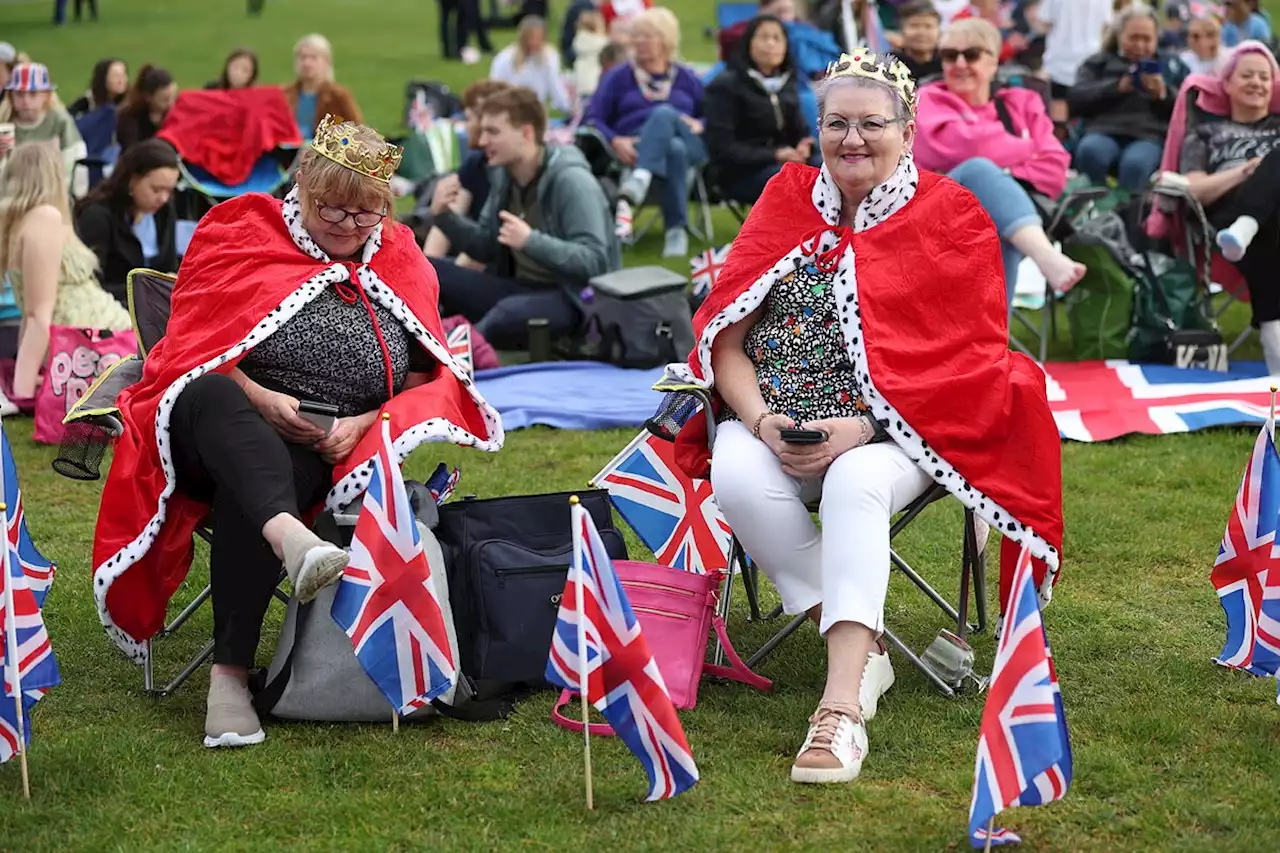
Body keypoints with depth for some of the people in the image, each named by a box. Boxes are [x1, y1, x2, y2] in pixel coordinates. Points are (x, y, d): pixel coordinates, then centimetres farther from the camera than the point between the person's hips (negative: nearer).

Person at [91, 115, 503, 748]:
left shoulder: (400, 265, 15)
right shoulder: (241, 236, 8)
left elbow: (425, 383, 12)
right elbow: (192, 347, 2)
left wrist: (364, 423, -7)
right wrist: (259, 399, -14)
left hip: (316, 453, 1)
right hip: (221, 427, 0)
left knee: (249, 487, -36)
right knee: (213, 400, -39)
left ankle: (230, 674, -42)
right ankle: (290, 538, -67)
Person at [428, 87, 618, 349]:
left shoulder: (571, 181, -16)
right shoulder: (503, 175, 7)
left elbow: (594, 261, -23)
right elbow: (486, 248, 15)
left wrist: (531, 241, -33)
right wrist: (445, 216, -1)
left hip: (572, 298, -8)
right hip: (520, 289, 8)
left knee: (510, 311, -40)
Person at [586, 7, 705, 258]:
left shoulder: (686, 79, 23)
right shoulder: (617, 77, 17)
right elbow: (593, 119, 4)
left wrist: (699, 126, -7)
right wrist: (615, 141, -17)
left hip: (687, 145, 1)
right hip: (637, 148, -1)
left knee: (664, 113, -35)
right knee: (674, 151, -39)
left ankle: (641, 177, -61)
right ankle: (676, 228, -45)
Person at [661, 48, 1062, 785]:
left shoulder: (953, 219, 2)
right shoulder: (785, 203, 11)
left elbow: (964, 360, -5)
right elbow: (725, 332, 6)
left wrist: (859, 429, -17)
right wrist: (762, 420, -13)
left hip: (895, 428, -3)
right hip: (776, 424, 3)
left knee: (856, 487, -36)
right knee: (738, 478, -31)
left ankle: (843, 707, -43)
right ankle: (861, 647, -18)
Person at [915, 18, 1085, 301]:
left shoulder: (1022, 104, 22)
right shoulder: (929, 101, 15)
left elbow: (1054, 171, 6)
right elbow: (964, 146, -7)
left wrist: (1000, 178, -9)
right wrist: (1028, 148, 6)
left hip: (1008, 223, 2)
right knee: (979, 170, -34)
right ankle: (1046, 256, -59)